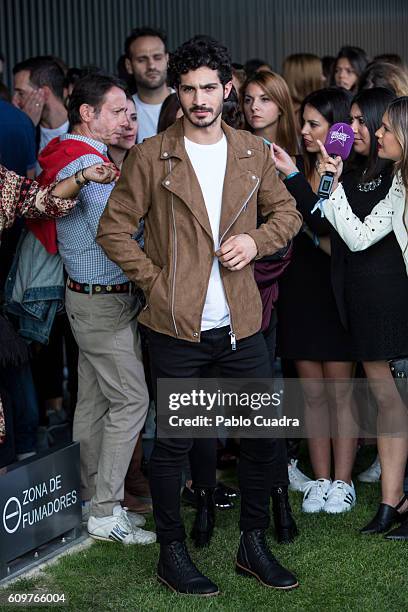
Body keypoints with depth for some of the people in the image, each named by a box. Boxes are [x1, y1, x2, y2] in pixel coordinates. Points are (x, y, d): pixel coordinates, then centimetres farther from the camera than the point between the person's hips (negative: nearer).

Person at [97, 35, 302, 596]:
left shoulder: (253, 152, 7)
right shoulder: (151, 156, -4)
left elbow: (286, 211, 17)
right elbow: (114, 229, -2)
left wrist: (256, 240, -2)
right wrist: (156, 282, -8)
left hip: (241, 323, 4)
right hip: (178, 325, -4)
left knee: (264, 434, 8)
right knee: (173, 443, 3)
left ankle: (253, 545, 25)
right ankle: (172, 554, 19)